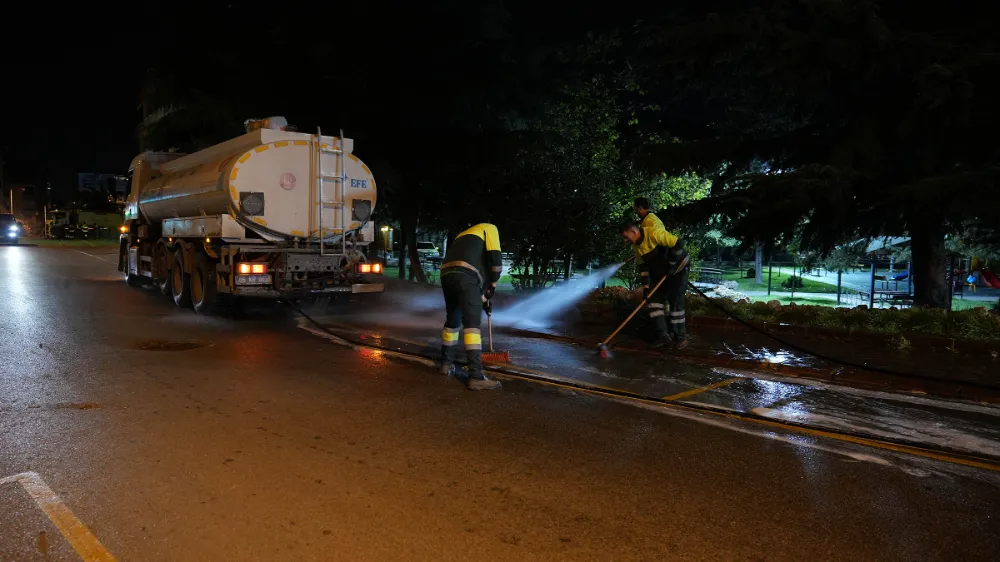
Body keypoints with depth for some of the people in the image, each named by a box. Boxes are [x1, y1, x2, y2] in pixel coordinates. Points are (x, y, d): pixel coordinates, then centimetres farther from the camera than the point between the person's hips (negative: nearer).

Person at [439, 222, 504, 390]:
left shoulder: (464, 235, 40)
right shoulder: (490, 228, 18)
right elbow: (494, 257, 0)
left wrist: (483, 299, 40)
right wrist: (493, 284, 11)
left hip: (446, 274, 8)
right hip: (464, 275, -8)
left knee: (453, 321, 24)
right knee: (472, 324, -10)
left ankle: (446, 363, 35)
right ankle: (476, 377, -15)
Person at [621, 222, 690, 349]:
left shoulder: (654, 233, -29)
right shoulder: (636, 245, -2)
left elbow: (678, 243, -31)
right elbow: (642, 266, 2)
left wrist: (672, 264, -25)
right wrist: (646, 285, -5)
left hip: (678, 268, -8)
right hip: (660, 272, 8)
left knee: (675, 301, -9)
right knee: (654, 299, -1)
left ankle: (680, 336, 2)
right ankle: (662, 335, 1)